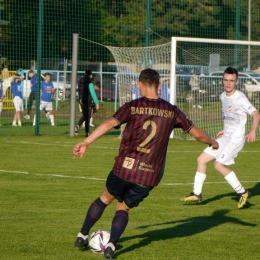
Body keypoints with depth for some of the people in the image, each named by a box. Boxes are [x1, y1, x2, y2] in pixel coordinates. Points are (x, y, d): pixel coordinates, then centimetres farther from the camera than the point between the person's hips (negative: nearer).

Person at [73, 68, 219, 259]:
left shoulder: (132, 107, -3)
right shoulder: (171, 111, 4)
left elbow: (109, 124, -17)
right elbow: (197, 133, 11)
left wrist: (86, 143, -22)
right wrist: (213, 143, 30)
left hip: (124, 168, -1)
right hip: (150, 176, 1)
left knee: (106, 198, 25)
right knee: (123, 208, 19)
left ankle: (82, 236, 29)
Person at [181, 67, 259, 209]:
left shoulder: (240, 98, -16)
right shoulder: (223, 97, 10)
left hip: (236, 138, -9)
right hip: (226, 137, 9)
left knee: (219, 165, -19)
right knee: (201, 159, 6)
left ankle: (242, 192, -7)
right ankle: (197, 194, 13)